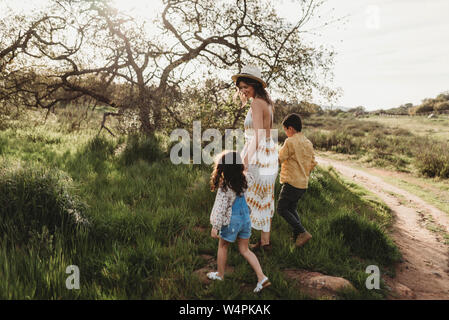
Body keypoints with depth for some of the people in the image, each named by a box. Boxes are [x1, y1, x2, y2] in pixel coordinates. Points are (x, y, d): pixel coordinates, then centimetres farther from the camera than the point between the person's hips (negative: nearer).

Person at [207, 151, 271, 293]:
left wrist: (215, 226, -12)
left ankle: (220, 274, 37)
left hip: (232, 220, -6)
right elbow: (252, 179, 19)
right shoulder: (245, 179, -7)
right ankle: (262, 277, 9)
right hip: (246, 217, 6)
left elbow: (220, 208, -19)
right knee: (245, 250, 17)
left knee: (222, 246, 20)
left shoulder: (224, 187, -22)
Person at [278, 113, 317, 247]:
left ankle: (302, 232, -5)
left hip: (292, 182, -8)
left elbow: (279, 159, -10)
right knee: (292, 209, 20)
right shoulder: (308, 143, 9)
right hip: (303, 184, 8)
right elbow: (313, 163, 14)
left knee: (282, 209, 3)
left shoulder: (290, 142, -15)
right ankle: (297, 236, 17)